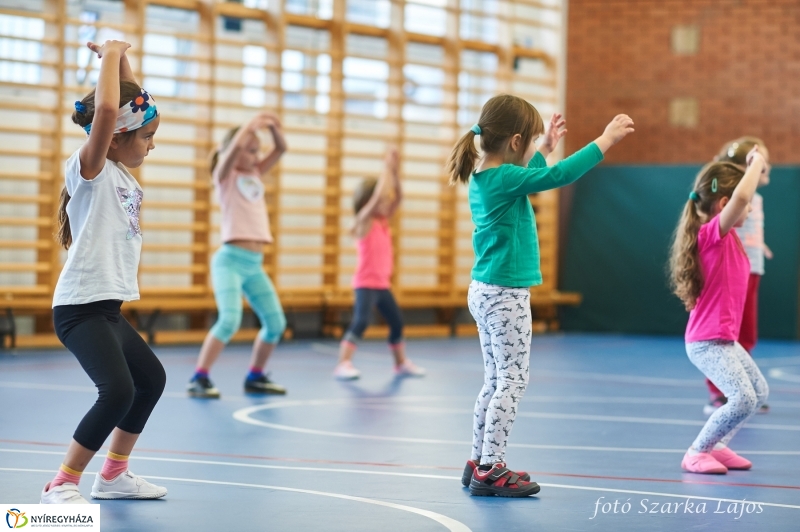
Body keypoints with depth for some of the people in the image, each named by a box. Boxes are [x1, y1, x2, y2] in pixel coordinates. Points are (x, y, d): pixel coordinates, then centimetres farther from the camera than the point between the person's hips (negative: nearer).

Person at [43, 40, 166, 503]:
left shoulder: (122, 172, 12)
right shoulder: (90, 168, -11)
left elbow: (133, 105, 20)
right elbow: (107, 111, -29)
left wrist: (122, 59, 8)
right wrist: (110, 56, -19)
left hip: (106, 307, 10)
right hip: (81, 305, -10)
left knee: (151, 379, 21)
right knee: (118, 390, -22)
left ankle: (114, 475, 32)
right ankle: (61, 486, -12)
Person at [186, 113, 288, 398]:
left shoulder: (255, 175, 17)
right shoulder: (225, 175, 0)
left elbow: (281, 149, 12)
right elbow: (236, 146, -20)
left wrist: (273, 126, -4)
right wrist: (253, 123, -14)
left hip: (255, 264, 7)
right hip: (230, 260, -7)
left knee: (276, 323, 4)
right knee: (230, 319, -22)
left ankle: (255, 377, 19)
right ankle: (199, 379, -18)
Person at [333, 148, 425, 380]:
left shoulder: (383, 221, 9)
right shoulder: (365, 221, -12)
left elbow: (398, 197, 6)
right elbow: (378, 196, -25)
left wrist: (395, 171, -4)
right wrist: (387, 168, -21)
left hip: (383, 283, 8)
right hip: (366, 284, -8)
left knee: (397, 322, 15)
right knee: (360, 322, -20)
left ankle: (402, 363, 28)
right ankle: (343, 364, -21)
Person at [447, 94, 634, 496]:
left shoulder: (483, 177, 10)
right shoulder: (505, 178, -18)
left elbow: (530, 179, 31)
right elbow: (559, 176, -24)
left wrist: (545, 149, 32)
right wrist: (606, 139, -18)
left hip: (486, 292, 10)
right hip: (504, 295, -10)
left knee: (496, 380, 14)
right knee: (512, 380, -6)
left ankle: (480, 463, 19)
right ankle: (490, 470, -6)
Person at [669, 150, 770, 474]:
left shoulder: (724, 236, 9)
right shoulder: (713, 232, -19)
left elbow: (741, 198, 30)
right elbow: (741, 197, -34)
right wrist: (756, 164, -22)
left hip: (723, 340, 11)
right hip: (707, 341, -11)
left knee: (759, 391, 16)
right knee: (743, 398, -18)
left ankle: (717, 445, 24)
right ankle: (696, 453, -3)